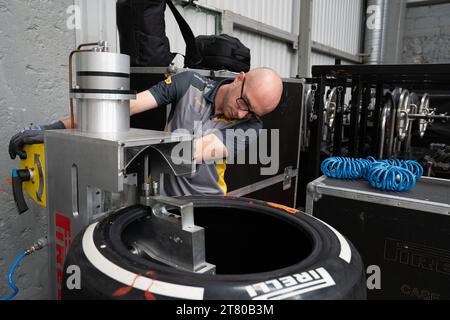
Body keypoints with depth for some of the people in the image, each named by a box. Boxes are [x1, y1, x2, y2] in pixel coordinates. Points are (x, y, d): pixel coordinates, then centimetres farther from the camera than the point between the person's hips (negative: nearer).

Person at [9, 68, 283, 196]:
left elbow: (199, 151, -23)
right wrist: (57, 128, -18)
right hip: (159, 197, 1)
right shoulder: (189, 83, -6)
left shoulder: (250, 127, -8)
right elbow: (126, 105, -13)